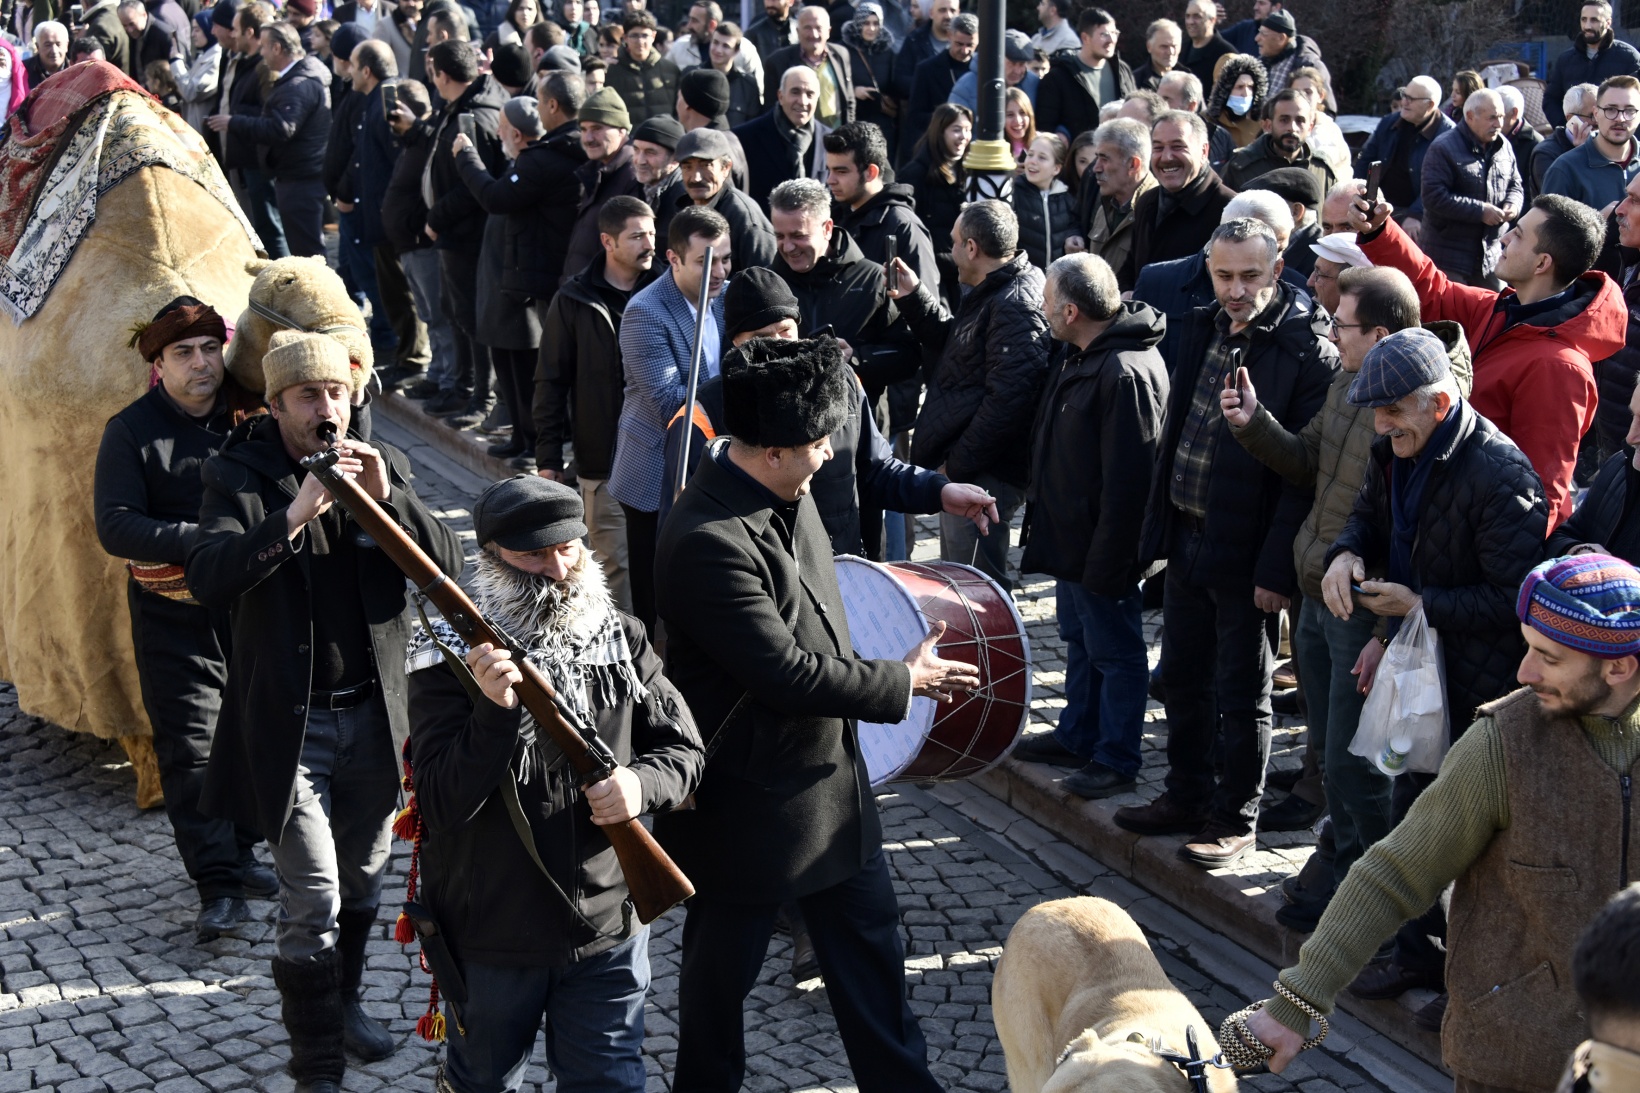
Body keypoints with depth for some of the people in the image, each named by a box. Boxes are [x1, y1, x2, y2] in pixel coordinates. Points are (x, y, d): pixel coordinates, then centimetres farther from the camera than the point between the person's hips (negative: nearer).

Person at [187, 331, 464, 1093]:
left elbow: (449, 566, -6)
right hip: (290, 724, -4)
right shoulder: (239, 476, -8)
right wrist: (294, 516, -33)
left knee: (363, 881, 20)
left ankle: (344, 1001, 44)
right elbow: (208, 580, -23)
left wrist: (386, 497, -19)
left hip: (372, 715, 4)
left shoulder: (384, 465, 3)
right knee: (313, 901, -4)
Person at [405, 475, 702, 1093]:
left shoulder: (621, 641, -3)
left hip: (608, 933, 2)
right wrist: (495, 711, -36)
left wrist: (641, 785, -21)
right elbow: (444, 806, -22)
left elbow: (684, 750, 1)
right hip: (492, 943, -2)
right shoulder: (448, 660, -15)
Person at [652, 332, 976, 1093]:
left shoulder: (787, 492, -3)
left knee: (871, 947, 18)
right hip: (750, 803, -8)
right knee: (723, 970, 15)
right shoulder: (706, 543, -30)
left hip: (832, 778, 8)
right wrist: (901, 681, -17)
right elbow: (788, 673, -28)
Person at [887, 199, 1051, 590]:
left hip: (982, 478, -11)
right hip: (961, 468, 11)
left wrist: (957, 465, -22)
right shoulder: (989, 296, 14)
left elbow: (1007, 398, -27)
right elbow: (953, 345, 28)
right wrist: (914, 298, 16)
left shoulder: (1015, 307, -21)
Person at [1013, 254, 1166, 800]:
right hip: (1071, 539, 10)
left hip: (1101, 549, -10)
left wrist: (1105, 561, -24)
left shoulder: (1126, 375, -27)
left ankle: (1116, 761, 14)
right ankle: (1077, 736, 37)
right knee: (1080, 642, 22)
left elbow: (1127, 481, -27)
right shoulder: (1085, 358, 6)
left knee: (1113, 652, 3)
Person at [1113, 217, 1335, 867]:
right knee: (1184, 678, 18)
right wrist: (1158, 527, 11)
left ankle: (1236, 820, 19)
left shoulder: (1309, 355, -16)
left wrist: (1276, 568, -21)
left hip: (1245, 553, -7)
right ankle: (1187, 797, 34)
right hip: (1187, 539, 7)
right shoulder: (1203, 331, 7)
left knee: (1241, 692, 6)